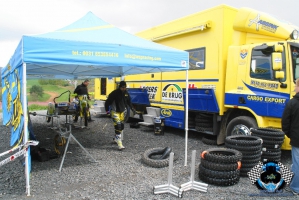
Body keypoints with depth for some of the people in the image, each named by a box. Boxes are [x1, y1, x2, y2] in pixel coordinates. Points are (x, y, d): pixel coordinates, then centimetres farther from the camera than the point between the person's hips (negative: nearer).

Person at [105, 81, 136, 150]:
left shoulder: (126, 93, 0)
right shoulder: (114, 93, -18)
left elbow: (129, 101, 15)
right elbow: (107, 102, -12)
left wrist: (132, 108, 9)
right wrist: (107, 110, -15)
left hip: (122, 111, 6)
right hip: (115, 111, -6)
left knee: (121, 126, 12)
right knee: (118, 126, -15)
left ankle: (116, 138, 36)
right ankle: (119, 143, -14)